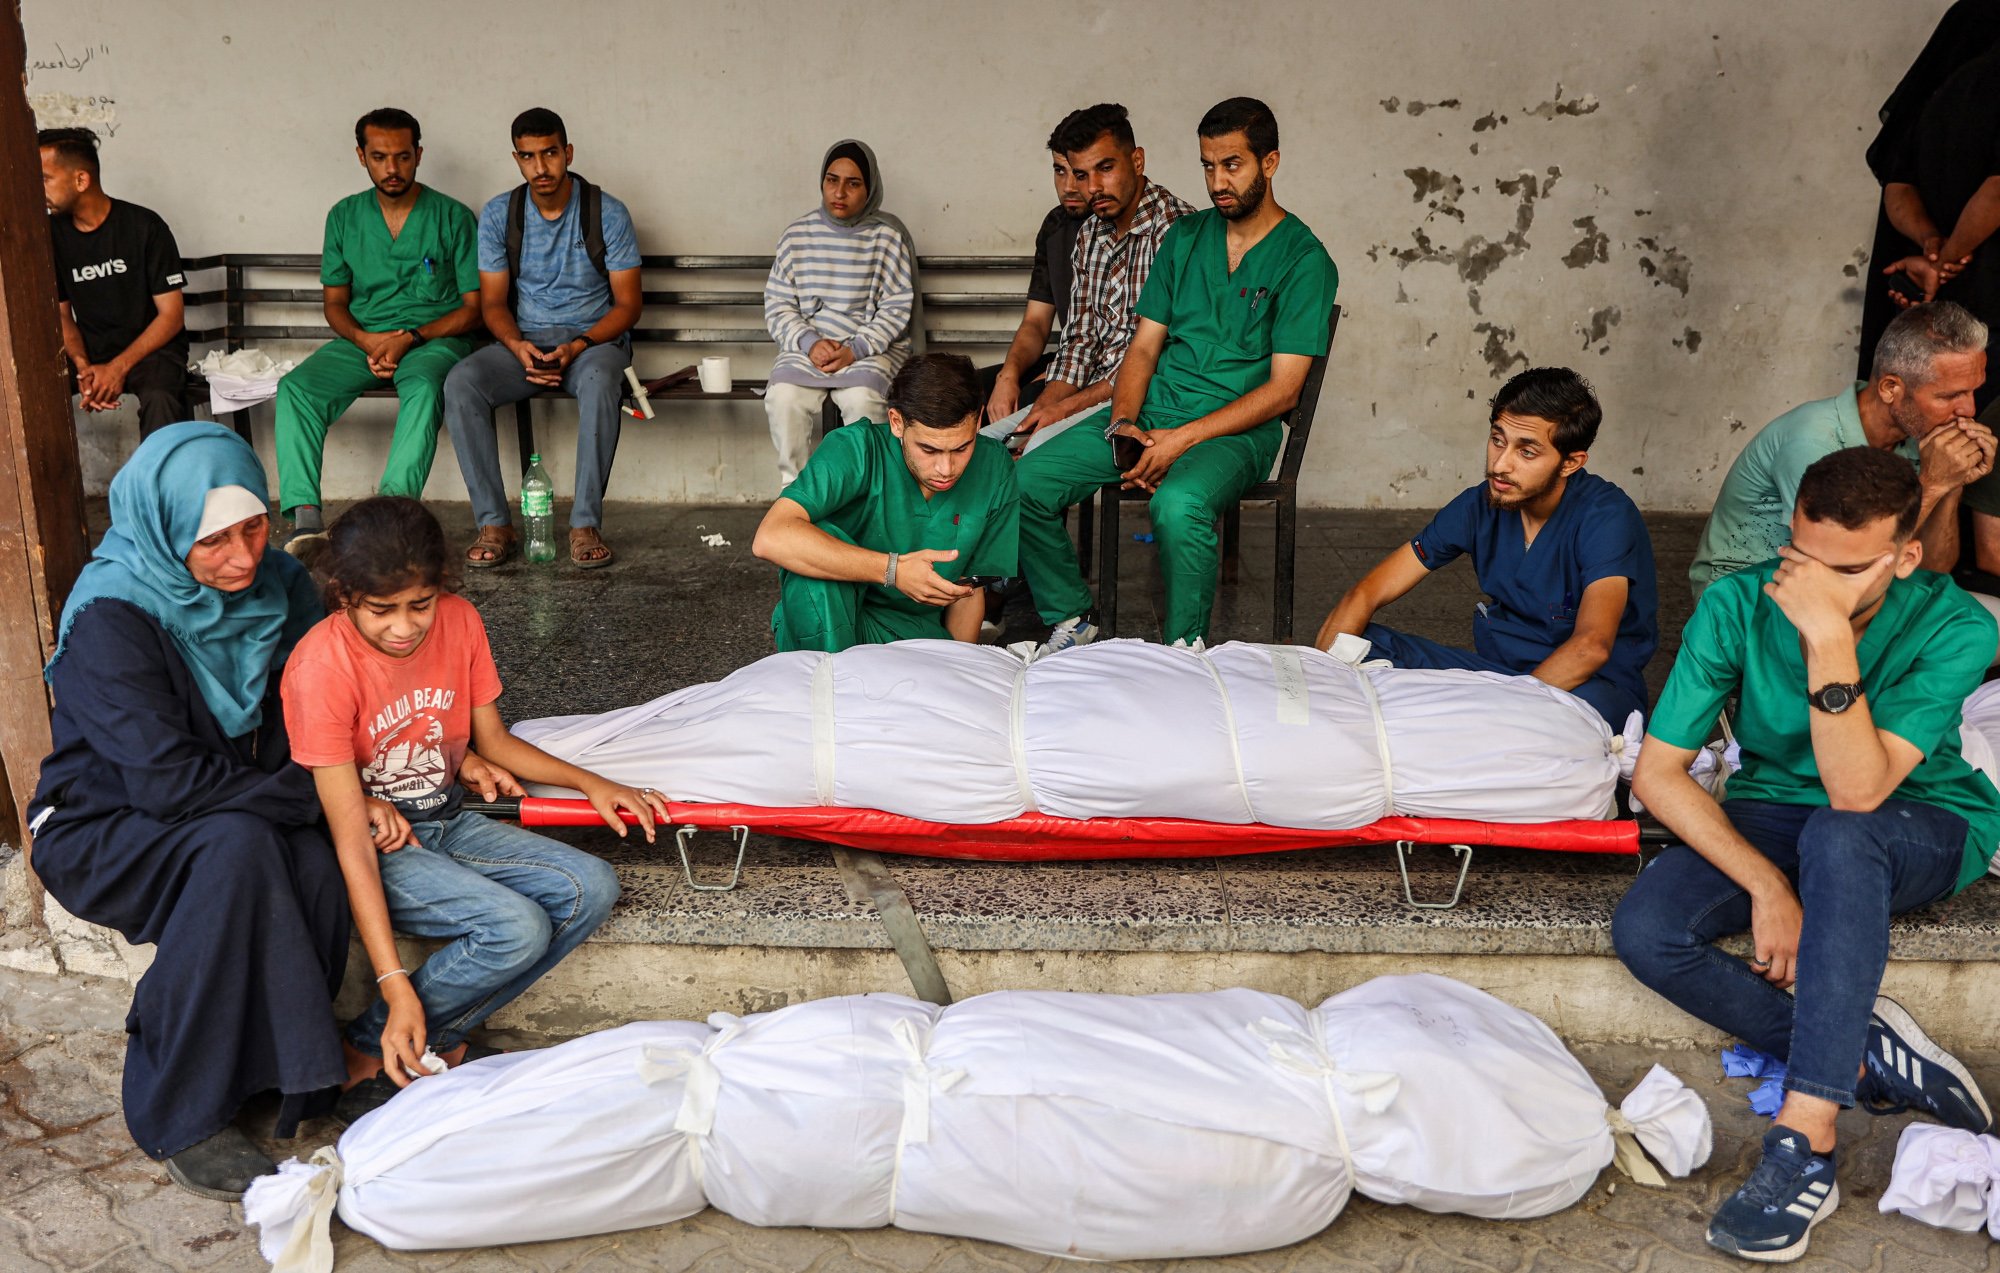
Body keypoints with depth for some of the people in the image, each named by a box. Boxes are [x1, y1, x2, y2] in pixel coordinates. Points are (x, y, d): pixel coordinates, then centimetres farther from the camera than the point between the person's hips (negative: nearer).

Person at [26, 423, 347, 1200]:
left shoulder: (275, 585, -3)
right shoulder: (110, 620, -21)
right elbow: (166, 779, -27)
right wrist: (307, 795, -23)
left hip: (238, 822, 4)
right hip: (99, 834, -4)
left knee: (315, 868, -28)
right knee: (238, 848, -35)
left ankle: (275, 1073, -8)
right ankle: (178, 1118, -24)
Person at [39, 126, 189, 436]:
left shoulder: (144, 226, -10)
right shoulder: (52, 233, 4)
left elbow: (171, 315, -9)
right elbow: (61, 314, 8)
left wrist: (118, 367, -20)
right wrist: (83, 367, -13)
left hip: (150, 348, -4)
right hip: (88, 353, 4)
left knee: (160, 400, -38)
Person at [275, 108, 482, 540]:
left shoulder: (453, 217, 1)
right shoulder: (345, 216, 12)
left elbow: (474, 307, -1)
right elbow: (335, 303, 14)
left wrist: (410, 338, -16)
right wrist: (366, 341, -9)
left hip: (434, 338, -3)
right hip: (362, 338, 4)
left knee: (422, 386, -39)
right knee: (295, 387, -24)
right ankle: (306, 520, -33)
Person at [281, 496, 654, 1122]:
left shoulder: (459, 621, -6)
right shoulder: (322, 669, -23)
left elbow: (492, 738, 11)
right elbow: (352, 840, -25)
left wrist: (591, 783, -4)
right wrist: (397, 987, -29)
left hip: (447, 822, 7)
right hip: (376, 841, -6)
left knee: (591, 888, -15)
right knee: (516, 928, -28)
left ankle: (438, 1038, -7)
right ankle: (368, 1050, -6)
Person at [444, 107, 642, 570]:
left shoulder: (607, 213, -4)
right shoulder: (498, 214, 2)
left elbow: (628, 303, -4)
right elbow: (493, 301, 4)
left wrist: (578, 347, -20)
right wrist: (518, 346, -18)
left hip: (593, 339, -2)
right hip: (524, 340, 3)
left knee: (598, 381, -40)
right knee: (460, 383, -27)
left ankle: (585, 523, -33)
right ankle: (494, 523, -24)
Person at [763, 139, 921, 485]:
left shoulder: (887, 236, 1)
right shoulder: (798, 234, 7)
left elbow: (896, 308, -2)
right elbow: (778, 305, 6)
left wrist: (856, 350, -15)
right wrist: (810, 343, -12)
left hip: (873, 349, -2)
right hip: (807, 348, 2)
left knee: (862, 399, -33)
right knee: (783, 398, -28)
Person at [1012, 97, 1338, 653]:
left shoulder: (1304, 260, -5)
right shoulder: (1185, 236, 13)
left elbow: (1283, 390, -10)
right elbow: (1144, 346, 12)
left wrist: (1182, 439, -18)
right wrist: (1122, 423, -8)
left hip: (1236, 429, -5)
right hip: (1151, 412, 6)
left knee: (1179, 504, -38)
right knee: (1027, 481, -13)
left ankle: (1183, 650, -17)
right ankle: (1071, 618, 6)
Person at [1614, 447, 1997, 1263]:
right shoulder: (1738, 605, -15)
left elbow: (1856, 791, -31)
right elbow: (1657, 773, -15)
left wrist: (1830, 636, -39)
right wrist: (1767, 885, -25)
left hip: (1925, 829, -2)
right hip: (1771, 818, 3)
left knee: (1837, 836, -41)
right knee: (1645, 931, -27)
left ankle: (1805, 1144, -39)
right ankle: (1868, 1057, -14)